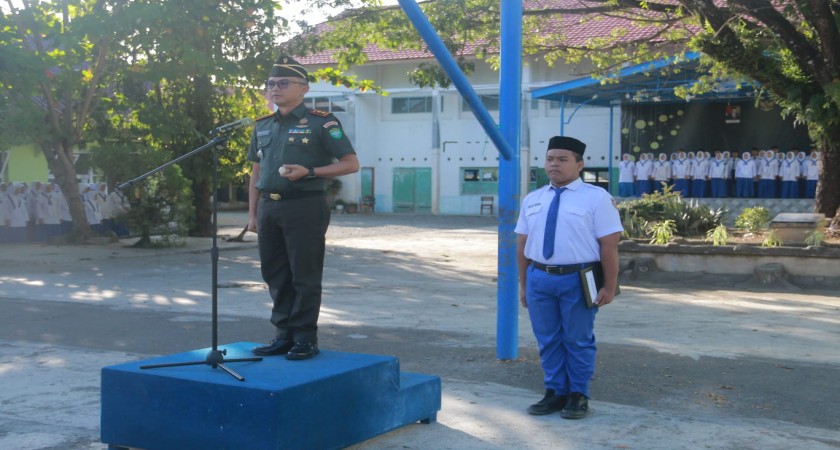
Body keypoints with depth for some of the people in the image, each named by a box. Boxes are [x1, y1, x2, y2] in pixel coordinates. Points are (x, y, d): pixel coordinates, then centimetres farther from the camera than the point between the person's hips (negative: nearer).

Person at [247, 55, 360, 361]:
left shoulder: (320, 123, -4)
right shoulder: (263, 126, 15)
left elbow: (351, 163, -6)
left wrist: (309, 172, -17)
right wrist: (252, 213, 13)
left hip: (304, 207, -6)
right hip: (269, 207, 6)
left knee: (305, 276, -2)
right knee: (275, 275, 10)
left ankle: (305, 338, 7)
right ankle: (284, 335, 20)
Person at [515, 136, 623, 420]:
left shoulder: (596, 198, -4)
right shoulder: (532, 200, 10)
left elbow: (609, 245, -7)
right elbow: (522, 245, 13)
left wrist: (609, 287, -11)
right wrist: (524, 284, 11)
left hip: (577, 280, -4)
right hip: (539, 278, 5)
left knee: (578, 341, 6)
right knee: (548, 340, 11)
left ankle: (578, 396, 19)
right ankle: (555, 393, 24)